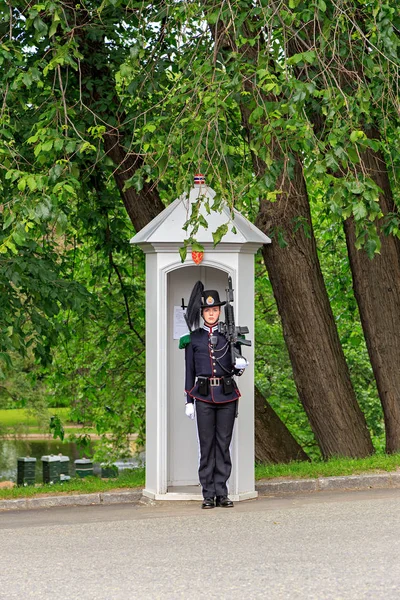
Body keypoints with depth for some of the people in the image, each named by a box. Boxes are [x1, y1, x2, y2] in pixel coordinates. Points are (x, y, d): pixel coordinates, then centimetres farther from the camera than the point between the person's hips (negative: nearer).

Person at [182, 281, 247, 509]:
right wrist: (189, 401, 4)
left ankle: (222, 494, 6)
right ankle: (208, 495, 2)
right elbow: (190, 371, 9)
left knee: (224, 444, 2)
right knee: (207, 445, -1)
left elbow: (234, 367, 9)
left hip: (227, 394, 1)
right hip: (204, 396, -1)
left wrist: (241, 365, -16)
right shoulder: (194, 338, 7)